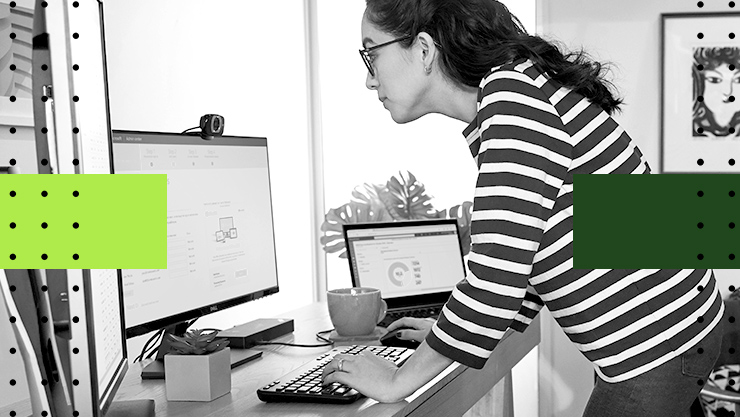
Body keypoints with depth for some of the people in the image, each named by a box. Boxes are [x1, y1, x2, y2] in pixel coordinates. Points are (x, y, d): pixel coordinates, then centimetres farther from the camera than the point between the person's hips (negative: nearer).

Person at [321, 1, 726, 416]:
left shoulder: (514, 97, -23)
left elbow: (494, 283, -28)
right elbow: (525, 264, 15)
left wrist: (397, 381, -16)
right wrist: (447, 335, 15)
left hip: (658, 344, -9)